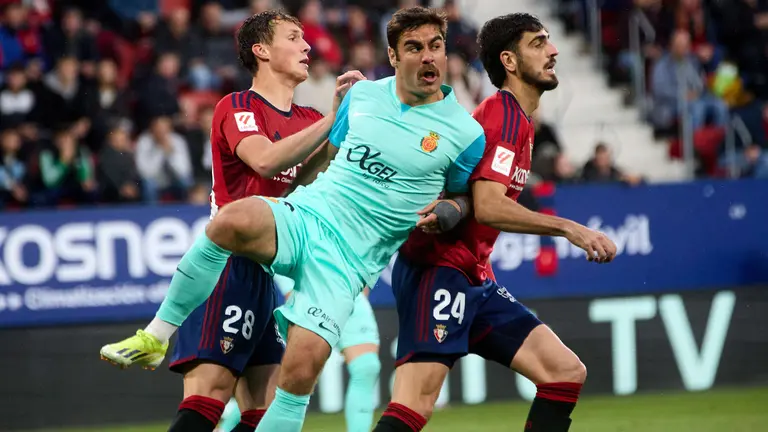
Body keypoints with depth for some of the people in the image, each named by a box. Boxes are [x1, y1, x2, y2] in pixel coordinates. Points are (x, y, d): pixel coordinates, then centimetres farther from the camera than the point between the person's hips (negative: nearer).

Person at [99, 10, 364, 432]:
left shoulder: (309, 120, 18)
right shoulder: (237, 107, -4)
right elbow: (266, 160, -23)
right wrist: (334, 118, -26)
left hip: (266, 271, 8)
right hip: (230, 266, -8)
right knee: (209, 395, -19)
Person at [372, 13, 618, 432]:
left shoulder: (515, 118, 18)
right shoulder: (505, 115, -12)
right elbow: (487, 206, -22)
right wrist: (570, 229, -21)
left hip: (475, 279, 10)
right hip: (440, 271, -10)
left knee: (566, 372, 2)